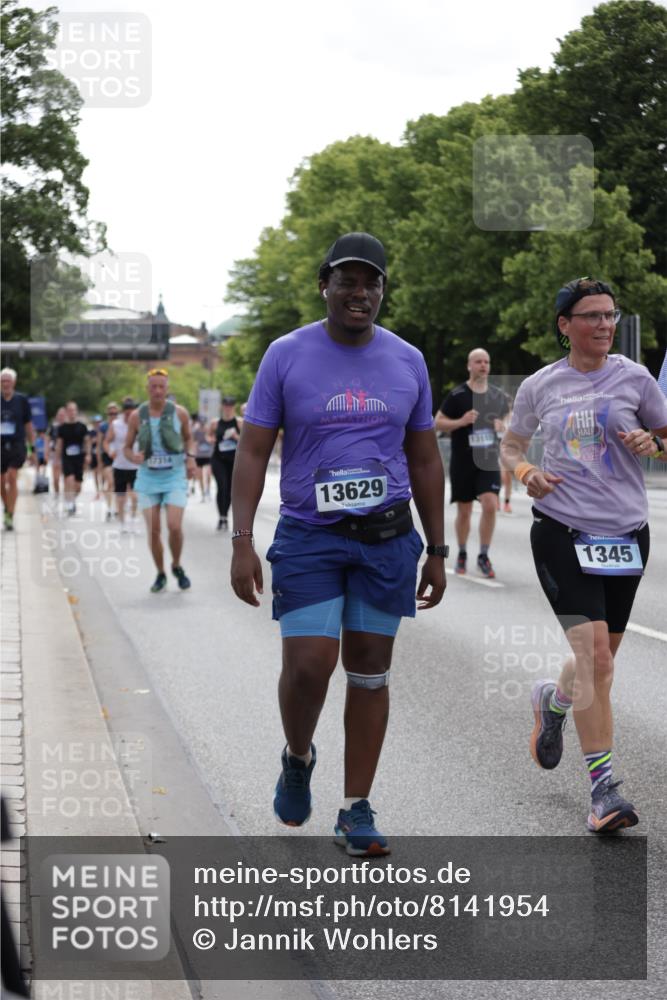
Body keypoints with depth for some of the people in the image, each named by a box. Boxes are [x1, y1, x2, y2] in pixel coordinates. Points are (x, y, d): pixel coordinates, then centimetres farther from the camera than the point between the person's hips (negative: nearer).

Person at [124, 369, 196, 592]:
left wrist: (190, 457, -2)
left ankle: (177, 567, 12)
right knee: (153, 530, -2)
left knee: (174, 526, -14)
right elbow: (127, 447, 7)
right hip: (148, 479, 1)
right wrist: (133, 457, -16)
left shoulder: (179, 412, -2)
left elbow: (188, 437, 15)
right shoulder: (137, 416, -2)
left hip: (175, 477, -1)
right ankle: (160, 574, 17)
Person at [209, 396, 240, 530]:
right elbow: (209, 436, 19)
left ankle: (225, 517, 25)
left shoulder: (239, 423, -1)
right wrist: (211, 439, -4)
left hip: (234, 459, 1)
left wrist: (236, 437, -16)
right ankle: (221, 518, -14)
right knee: (222, 486, -17)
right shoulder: (215, 423, 1)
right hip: (218, 459, -1)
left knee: (229, 489, 7)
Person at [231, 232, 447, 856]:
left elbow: (424, 461, 12)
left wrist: (436, 551, 10)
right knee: (308, 665, -12)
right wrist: (242, 542, -12)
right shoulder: (287, 355, -2)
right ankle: (297, 758, 21)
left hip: (388, 540, 3)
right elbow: (253, 452, -2)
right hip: (308, 537, -2)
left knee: (370, 673, 5)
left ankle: (356, 812, 14)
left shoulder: (407, 361, 6)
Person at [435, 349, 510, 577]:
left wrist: (501, 425, -2)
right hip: (462, 462, -2)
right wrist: (461, 421, -20)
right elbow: (437, 423, -3)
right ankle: (462, 555, 27)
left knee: (490, 505, -14)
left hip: (489, 461, 2)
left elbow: (506, 418, 22)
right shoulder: (457, 395, -6)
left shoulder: (498, 396, 6)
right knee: (464, 510, 7)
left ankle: (483, 556, -1)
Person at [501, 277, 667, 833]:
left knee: (600, 659, 12)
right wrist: (525, 471, -5)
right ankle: (603, 787, -11)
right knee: (594, 651, -16)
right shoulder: (539, 387, 3)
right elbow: (512, 445, 17)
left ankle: (552, 701, 47)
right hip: (561, 531, -2)